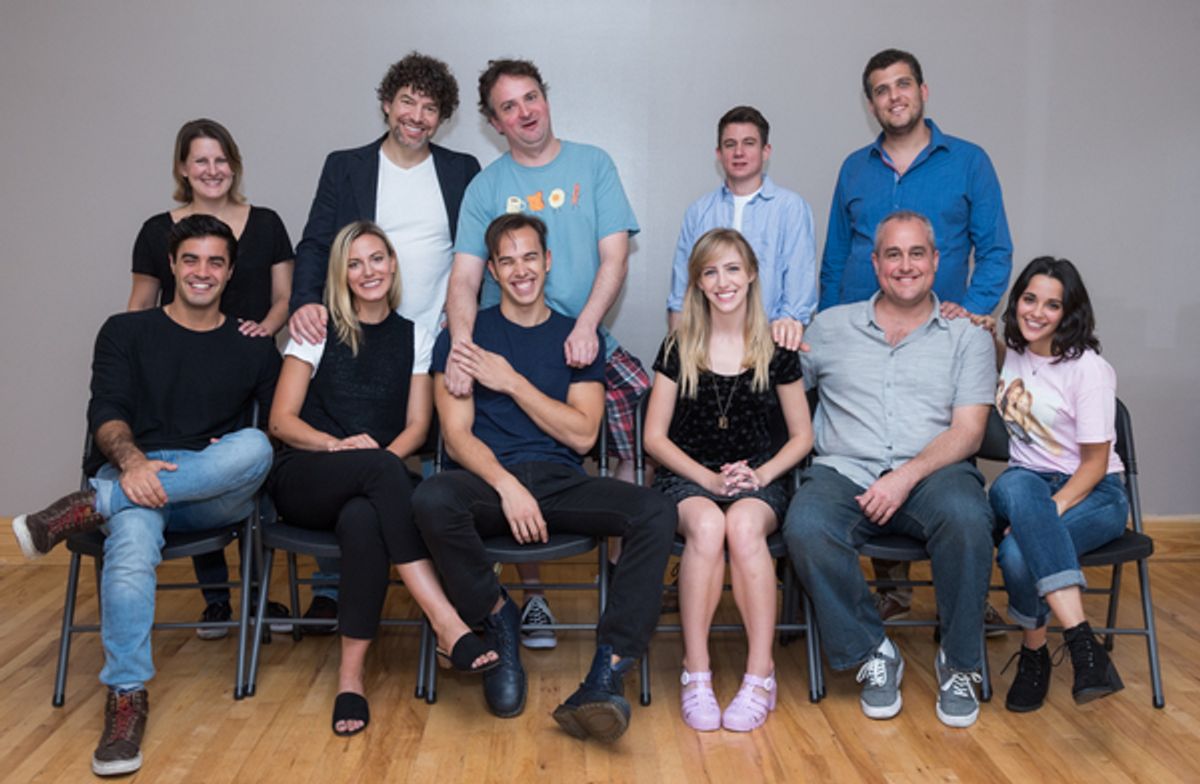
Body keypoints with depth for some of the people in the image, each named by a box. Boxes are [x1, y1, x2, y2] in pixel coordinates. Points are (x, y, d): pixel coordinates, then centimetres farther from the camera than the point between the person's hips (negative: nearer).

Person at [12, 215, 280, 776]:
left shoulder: (253, 348, 15)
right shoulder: (126, 332, 13)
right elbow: (106, 414, -1)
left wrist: (238, 461, -14)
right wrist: (131, 459, -23)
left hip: (217, 494, 1)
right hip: (137, 478, -1)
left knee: (253, 446, -34)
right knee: (132, 538, -37)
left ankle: (90, 506, -28)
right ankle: (126, 697, -30)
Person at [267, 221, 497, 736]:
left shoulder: (414, 337, 13)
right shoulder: (318, 329, 8)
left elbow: (417, 427, 8)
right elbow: (281, 421, 2)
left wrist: (381, 454, -14)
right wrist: (339, 446, -17)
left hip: (370, 486, 1)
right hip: (305, 480, -1)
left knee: (363, 520, -38)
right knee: (380, 467, -37)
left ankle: (351, 674, -31)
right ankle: (446, 622, -41)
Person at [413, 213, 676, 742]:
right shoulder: (463, 338, 11)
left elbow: (582, 435, 4)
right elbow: (456, 436, 0)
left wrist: (511, 381, -4)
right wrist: (508, 486, -19)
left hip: (561, 481, 1)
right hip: (487, 479, -1)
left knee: (656, 512, -27)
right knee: (431, 500, -36)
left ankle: (607, 675, -26)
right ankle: (498, 619, -8)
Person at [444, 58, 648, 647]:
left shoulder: (593, 165, 7)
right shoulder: (485, 187, 6)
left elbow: (614, 256, -1)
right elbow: (465, 277, -3)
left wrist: (585, 327, -16)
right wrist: (461, 348, -22)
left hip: (586, 341, 0)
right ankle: (531, 593, 14)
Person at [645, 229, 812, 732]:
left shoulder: (776, 351, 6)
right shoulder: (679, 348, 5)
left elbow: (802, 436, 9)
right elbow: (655, 437, 3)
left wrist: (761, 474, -9)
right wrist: (709, 479, -11)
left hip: (759, 478, 0)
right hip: (687, 477, 0)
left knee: (743, 526, -34)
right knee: (707, 525, -35)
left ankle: (760, 674, -27)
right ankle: (695, 672, -27)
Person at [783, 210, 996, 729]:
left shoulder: (967, 337, 13)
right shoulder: (830, 327, 17)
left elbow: (967, 431, 2)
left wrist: (907, 475, -15)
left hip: (931, 473, 0)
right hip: (843, 472, 1)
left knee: (966, 517, -35)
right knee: (806, 526, -32)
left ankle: (958, 664, -11)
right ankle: (873, 655, -10)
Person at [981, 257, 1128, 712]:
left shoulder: (1089, 370, -10)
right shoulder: (1012, 350, 7)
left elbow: (1095, 464, -10)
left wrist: (1047, 512, -24)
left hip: (1092, 493, -4)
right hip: (1025, 483, 4)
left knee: (1019, 552, -39)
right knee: (1015, 488, -39)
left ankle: (1034, 653, -15)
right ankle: (1082, 643, -41)